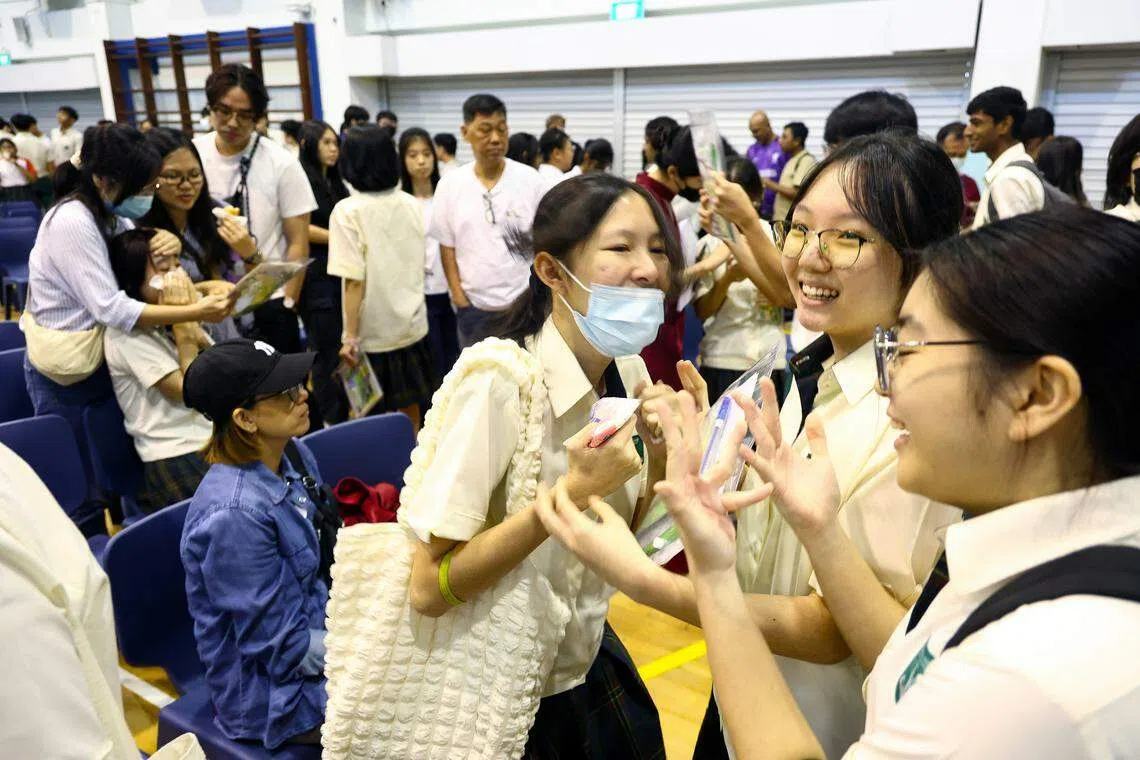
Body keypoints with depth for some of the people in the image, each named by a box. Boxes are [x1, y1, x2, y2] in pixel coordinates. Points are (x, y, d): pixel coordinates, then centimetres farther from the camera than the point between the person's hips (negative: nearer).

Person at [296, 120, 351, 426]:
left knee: (343, 347, 9)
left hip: (341, 271, 7)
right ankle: (329, 422, 9)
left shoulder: (336, 183, 16)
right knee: (326, 350, -1)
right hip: (317, 276, -7)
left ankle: (344, 414, 20)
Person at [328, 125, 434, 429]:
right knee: (410, 410, 16)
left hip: (373, 332, -5)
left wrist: (350, 336, -11)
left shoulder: (348, 211, -14)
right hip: (412, 324, 5)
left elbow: (354, 281, -17)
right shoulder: (411, 205, 1)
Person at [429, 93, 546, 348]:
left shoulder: (530, 179, -5)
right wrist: (460, 301, -1)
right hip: (473, 307, 2)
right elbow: (447, 247, 4)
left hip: (525, 304, -1)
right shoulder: (449, 185, -1)